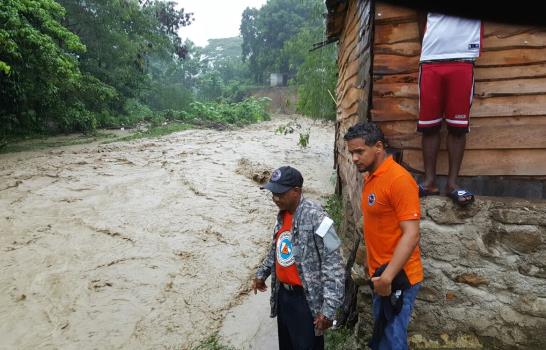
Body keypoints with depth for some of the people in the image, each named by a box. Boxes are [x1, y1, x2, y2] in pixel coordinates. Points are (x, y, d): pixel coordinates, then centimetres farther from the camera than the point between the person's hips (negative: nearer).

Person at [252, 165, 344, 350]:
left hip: (305, 298, -7)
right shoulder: (283, 214, 2)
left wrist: (328, 309, -24)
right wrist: (262, 273, 23)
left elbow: (333, 266, -23)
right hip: (283, 293, 7)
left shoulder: (315, 217, -23)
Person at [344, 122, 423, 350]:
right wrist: (376, 271, 14)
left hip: (397, 277, -8)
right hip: (379, 274, 8)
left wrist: (388, 277, -25)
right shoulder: (370, 177, 8)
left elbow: (411, 235, -22)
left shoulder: (399, 179, -19)